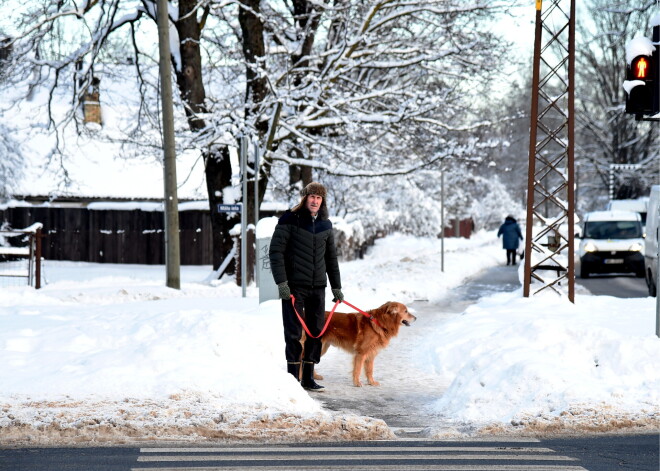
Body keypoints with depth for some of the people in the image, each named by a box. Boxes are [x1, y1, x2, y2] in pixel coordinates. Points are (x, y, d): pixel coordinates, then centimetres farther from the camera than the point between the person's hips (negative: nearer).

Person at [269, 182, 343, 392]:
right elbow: (275, 251, -8)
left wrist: (336, 287, 18)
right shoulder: (289, 220, -5)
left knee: (317, 332, 5)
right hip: (293, 286, -5)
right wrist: (281, 282, -15)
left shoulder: (325, 224, 11)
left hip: (317, 287, 5)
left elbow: (331, 257, 19)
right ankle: (292, 377, 2)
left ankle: (308, 378, 12)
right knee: (293, 333, -3)